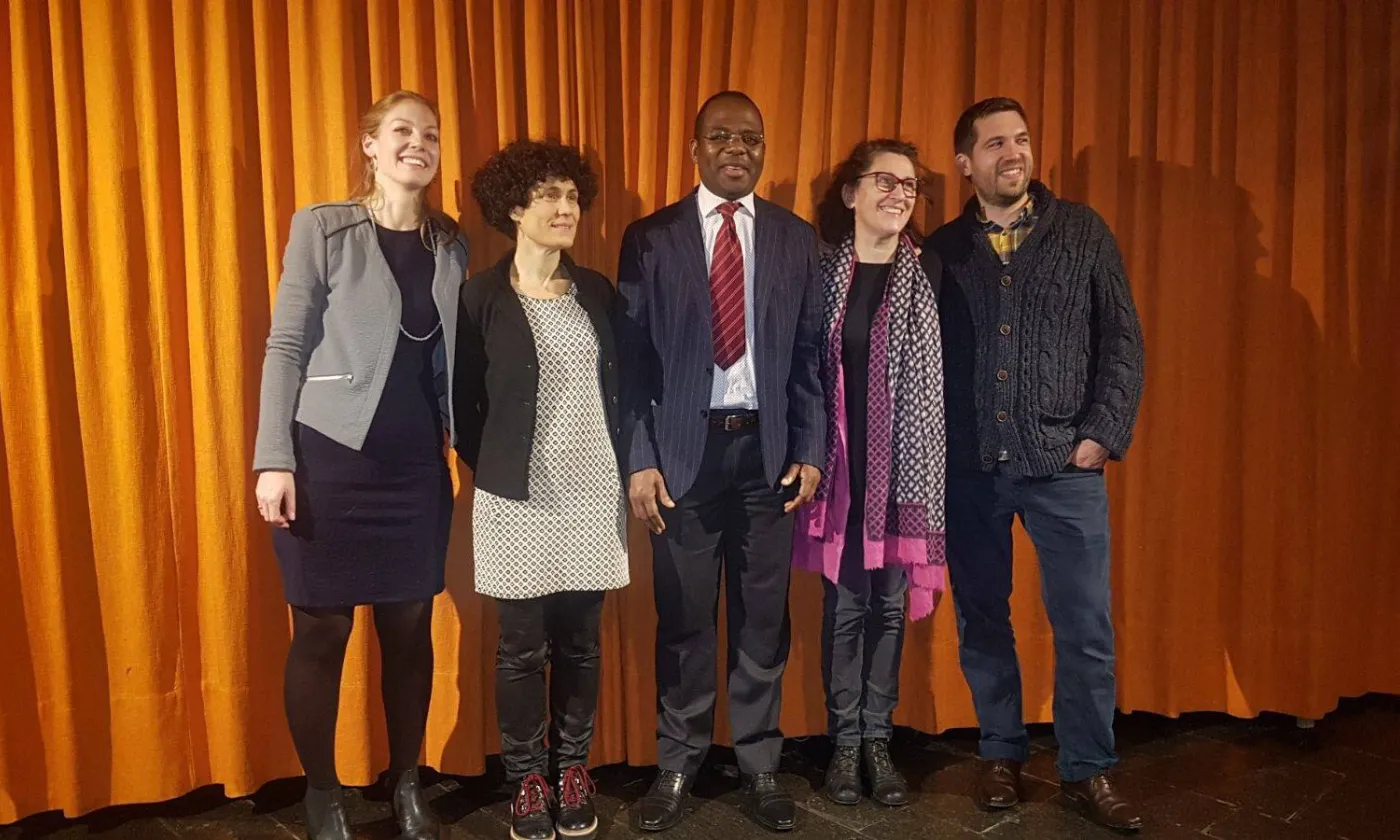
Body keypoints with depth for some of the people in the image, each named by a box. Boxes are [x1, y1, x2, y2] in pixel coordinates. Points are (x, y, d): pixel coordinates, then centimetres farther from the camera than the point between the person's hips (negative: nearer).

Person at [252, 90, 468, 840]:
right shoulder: (321, 228, -2)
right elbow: (285, 347, -5)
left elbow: (451, 355, 11)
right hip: (330, 458, -3)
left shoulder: (451, 243, 9)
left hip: (417, 464, 4)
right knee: (322, 633, 5)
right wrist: (274, 460, -11)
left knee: (409, 628, 10)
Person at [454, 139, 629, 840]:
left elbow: (623, 388, 12)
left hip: (593, 493, 3)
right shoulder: (481, 297, -4)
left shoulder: (599, 293, 6)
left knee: (579, 641, 11)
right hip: (519, 498, -3)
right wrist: (489, 467, 0)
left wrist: (624, 463, 5)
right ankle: (527, 781, 23)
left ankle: (573, 773, 28)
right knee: (522, 646, 6)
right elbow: (463, 401, 1)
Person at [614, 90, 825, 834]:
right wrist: (638, 460, -7)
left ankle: (759, 766, 25)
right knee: (683, 619, 7)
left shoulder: (796, 238, 8)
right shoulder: (650, 238, 2)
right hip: (684, 447, -1)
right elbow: (632, 357, -1)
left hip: (766, 448, 2)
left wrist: (811, 451, 0)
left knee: (763, 618, 9)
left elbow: (810, 354, 7)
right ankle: (676, 766, 24)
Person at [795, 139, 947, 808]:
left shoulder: (928, 274, 2)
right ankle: (845, 742, 21)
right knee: (844, 605, 6)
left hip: (904, 467, 1)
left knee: (889, 604, 9)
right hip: (841, 466, -1)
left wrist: (935, 470, -3)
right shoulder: (823, 270, 0)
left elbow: (946, 376, 2)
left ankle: (878, 740, 24)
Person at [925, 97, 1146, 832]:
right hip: (968, 466, 1)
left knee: (1086, 625, 2)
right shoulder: (941, 250, 6)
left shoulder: (1083, 233, 5)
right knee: (981, 618, 9)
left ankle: (1087, 771, 19)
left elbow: (1122, 338, 4)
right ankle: (1000, 755, 26)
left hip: (1065, 462, 0)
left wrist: (1104, 434, -4)